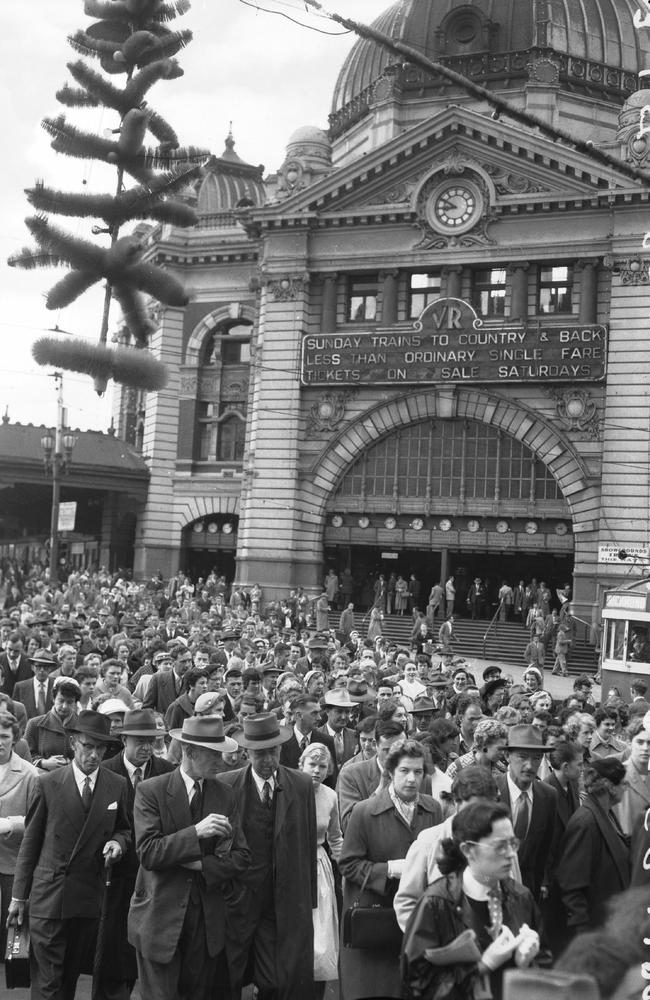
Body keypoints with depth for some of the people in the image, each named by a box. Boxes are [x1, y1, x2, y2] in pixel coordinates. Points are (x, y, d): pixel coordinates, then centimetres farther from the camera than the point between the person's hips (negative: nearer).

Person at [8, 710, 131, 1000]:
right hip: (48, 897, -2)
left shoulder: (117, 786, 2)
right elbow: (30, 841, 0)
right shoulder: (47, 784, -5)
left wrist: (118, 842, -9)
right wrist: (19, 895, 1)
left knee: (71, 975, 14)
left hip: (90, 897, 2)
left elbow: (123, 828, 15)